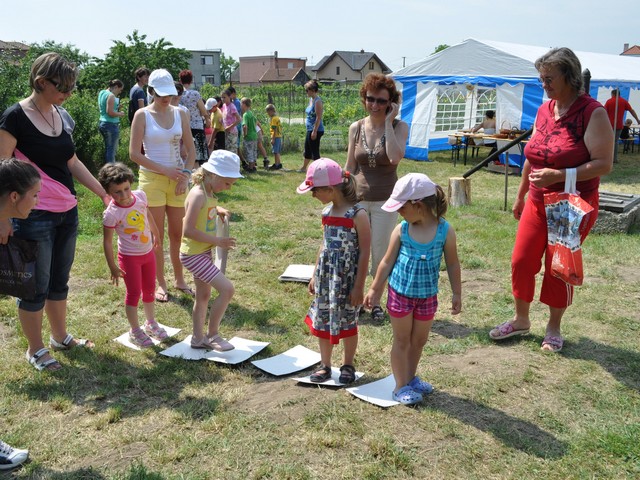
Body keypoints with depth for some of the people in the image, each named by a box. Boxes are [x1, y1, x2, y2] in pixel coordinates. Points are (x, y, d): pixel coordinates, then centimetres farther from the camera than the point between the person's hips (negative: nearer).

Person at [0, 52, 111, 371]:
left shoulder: (63, 117, 8)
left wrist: (104, 193, 12)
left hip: (67, 213, 7)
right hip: (34, 216, -7)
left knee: (59, 281, 19)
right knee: (36, 287, 5)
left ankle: (60, 336, 36)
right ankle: (35, 350, 22)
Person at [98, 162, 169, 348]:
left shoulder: (140, 196, -11)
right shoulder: (111, 214, -25)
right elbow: (107, 242, -17)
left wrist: (155, 233, 24)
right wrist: (113, 267, -14)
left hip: (148, 252, 6)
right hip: (129, 257, -6)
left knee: (150, 289, 19)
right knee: (134, 292, 5)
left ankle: (151, 323, 38)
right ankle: (135, 330, 22)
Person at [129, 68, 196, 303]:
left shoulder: (180, 114, 5)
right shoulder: (142, 115, -5)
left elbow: (190, 149, 8)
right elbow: (134, 153, -9)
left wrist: (185, 174, -7)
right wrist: (165, 170, -13)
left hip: (177, 179, 3)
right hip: (152, 179, -3)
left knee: (178, 233, 8)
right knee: (157, 235, 3)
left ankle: (179, 279, 23)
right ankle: (161, 283, 15)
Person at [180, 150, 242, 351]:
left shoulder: (209, 193, 4)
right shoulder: (198, 195, -24)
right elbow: (188, 230, -27)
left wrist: (219, 210, 6)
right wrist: (217, 241, -22)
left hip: (204, 252, 10)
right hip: (193, 254, -10)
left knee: (203, 295, 19)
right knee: (227, 289, -14)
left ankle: (198, 338, 34)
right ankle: (212, 335, 3)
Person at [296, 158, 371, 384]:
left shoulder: (357, 214, -17)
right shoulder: (327, 212, 4)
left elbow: (364, 252, -14)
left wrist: (359, 286, -15)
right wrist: (315, 276, 15)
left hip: (347, 277, -6)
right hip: (326, 275, 6)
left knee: (347, 322, 8)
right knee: (322, 320, 11)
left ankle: (347, 365, 27)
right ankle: (325, 365, 27)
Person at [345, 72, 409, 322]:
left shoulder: (399, 127, -7)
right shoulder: (356, 128, 1)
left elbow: (395, 158, -26)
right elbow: (350, 167, 8)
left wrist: (388, 123, -21)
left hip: (385, 200, -2)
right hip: (358, 197, 2)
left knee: (381, 254, 8)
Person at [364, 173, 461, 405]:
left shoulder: (445, 231, -13)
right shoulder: (401, 230, -12)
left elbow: (452, 264, -2)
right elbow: (387, 262, -3)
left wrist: (456, 293, 1)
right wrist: (375, 289, 1)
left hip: (427, 296, 1)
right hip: (400, 293, -1)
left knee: (419, 341, 17)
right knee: (402, 341, 9)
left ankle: (410, 378, 36)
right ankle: (401, 386, 20)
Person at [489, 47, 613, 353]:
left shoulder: (592, 113, -15)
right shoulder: (544, 111, 5)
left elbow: (603, 164, -20)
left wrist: (558, 175, -28)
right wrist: (520, 195, 20)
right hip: (538, 202, 6)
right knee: (521, 261, 6)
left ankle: (554, 328, 24)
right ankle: (521, 320, 25)